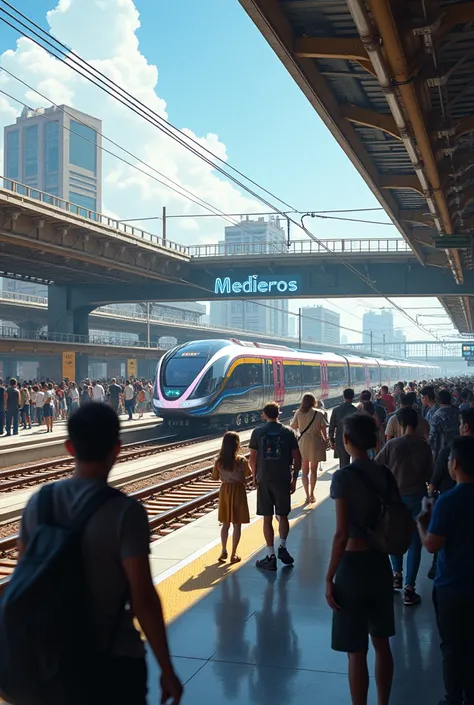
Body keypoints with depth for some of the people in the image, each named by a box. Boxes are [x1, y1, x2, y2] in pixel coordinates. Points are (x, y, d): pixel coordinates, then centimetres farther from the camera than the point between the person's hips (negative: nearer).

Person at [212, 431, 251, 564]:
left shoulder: (219, 460, -6)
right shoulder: (241, 460, -15)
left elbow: (215, 477, 4)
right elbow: (248, 474, -1)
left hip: (225, 490, 4)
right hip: (238, 490, -3)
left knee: (225, 524, 16)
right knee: (237, 524, 5)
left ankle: (224, 551, 17)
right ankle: (233, 554, 8)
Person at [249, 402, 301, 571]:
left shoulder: (257, 432, -1)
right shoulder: (288, 432, 0)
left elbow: (252, 458, -1)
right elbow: (297, 457, 0)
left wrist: (255, 476, 13)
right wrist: (294, 479, 8)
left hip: (264, 480, 0)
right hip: (283, 479, 0)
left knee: (267, 518, 5)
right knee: (283, 516, 18)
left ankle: (271, 556, 7)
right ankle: (282, 547, 7)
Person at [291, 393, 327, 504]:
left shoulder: (299, 413, -5)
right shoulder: (318, 414, -8)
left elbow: (292, 427, -1)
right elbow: (323, 429, -4)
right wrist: (325, 440, 11)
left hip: (303, 443, 0)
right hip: (316, 443, 0)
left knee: (304, 471, 10)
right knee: (313, 470, 16)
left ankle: (307, 495, 3)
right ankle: (311, 494, 20)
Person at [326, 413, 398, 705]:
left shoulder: (344, 476, -17)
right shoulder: (386, 474, 1)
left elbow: (342, 534, -20)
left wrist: (329, 577, -13)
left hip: (353, 565, -6)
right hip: (380, 563, 6)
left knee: (356, 651, 7)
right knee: (381, 643, 20)